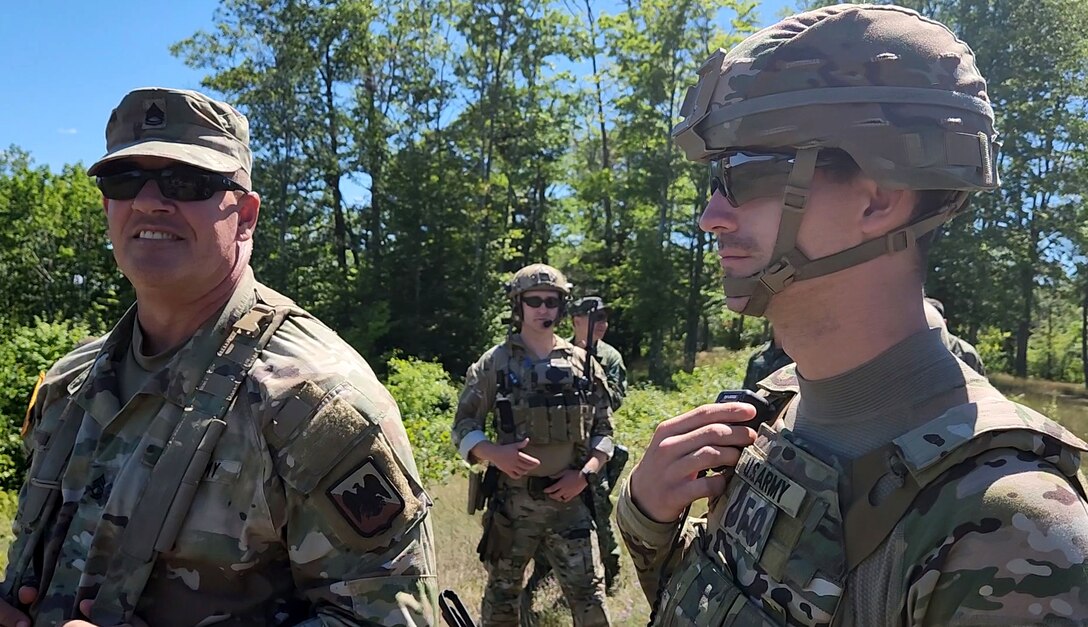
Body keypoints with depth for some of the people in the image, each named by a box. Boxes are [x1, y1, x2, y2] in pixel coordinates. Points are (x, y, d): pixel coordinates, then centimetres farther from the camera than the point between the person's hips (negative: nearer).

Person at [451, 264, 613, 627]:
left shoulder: (583, 364, 5)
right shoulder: (494, 364, -2)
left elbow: (604, 430, 8)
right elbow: (463, 427, 0)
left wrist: (585, 474, -8)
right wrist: (495, 454, -19)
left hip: (570, 501, 1)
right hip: (512, 501, -1)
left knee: (589, 596, 5)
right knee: (502, 593, 15)